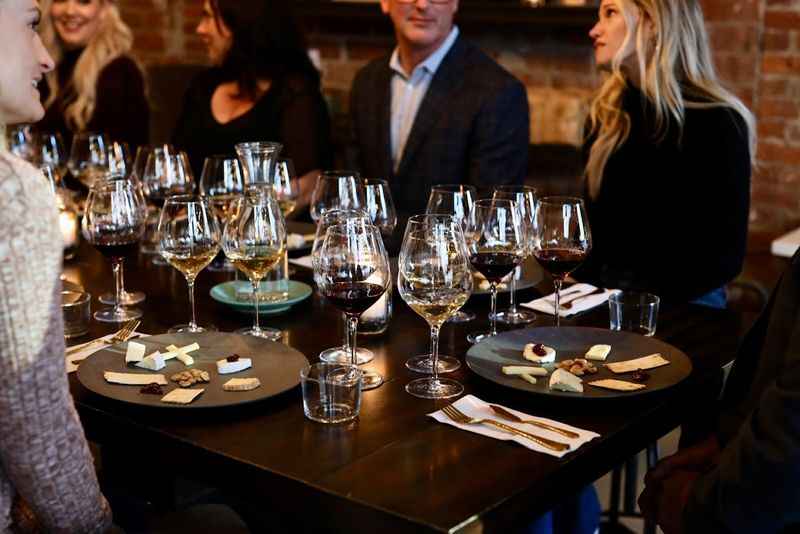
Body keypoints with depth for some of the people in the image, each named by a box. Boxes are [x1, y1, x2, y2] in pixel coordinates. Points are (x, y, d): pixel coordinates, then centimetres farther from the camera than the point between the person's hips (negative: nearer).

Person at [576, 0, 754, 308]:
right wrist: (580, 288, -2)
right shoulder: (605, 115, 8)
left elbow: (725, 254, -12)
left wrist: (643, 303, -20)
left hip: (684, 305, -5)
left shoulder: (716, 124, -10)